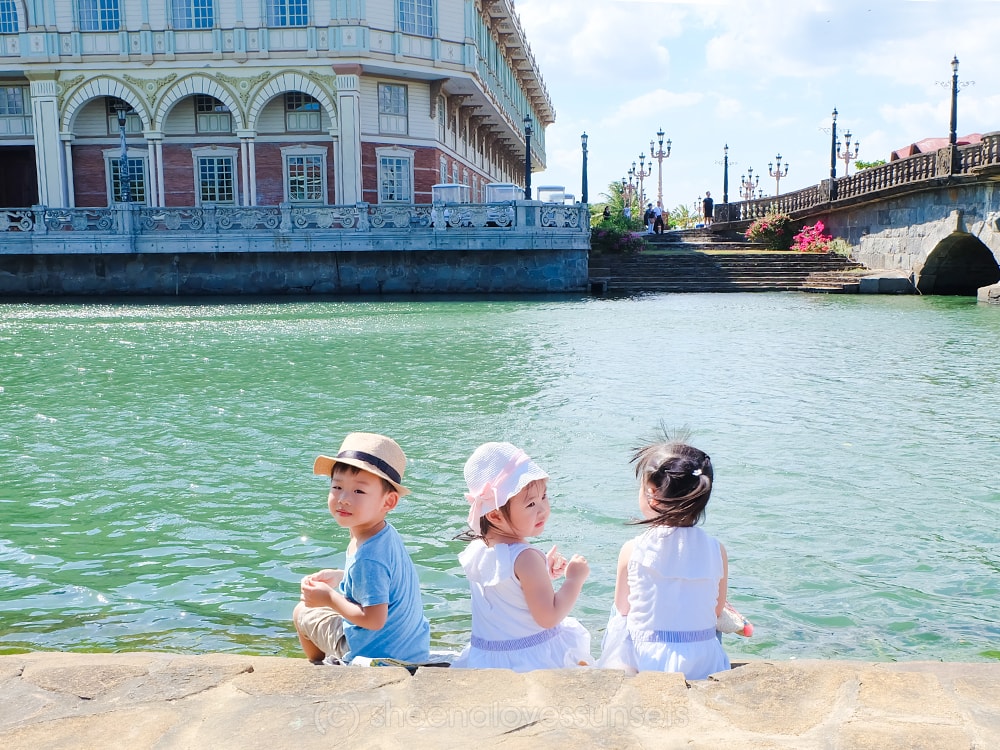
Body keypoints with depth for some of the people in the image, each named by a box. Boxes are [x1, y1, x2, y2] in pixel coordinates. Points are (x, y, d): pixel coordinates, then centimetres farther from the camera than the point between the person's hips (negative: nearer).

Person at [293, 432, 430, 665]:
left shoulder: (367, 558, -32)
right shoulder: (386, 533, -6)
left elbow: (374, 619, -31)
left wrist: (329, 598, -21)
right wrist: (338, 577, 3)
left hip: (379, 653, -8)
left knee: (302, 612, 14)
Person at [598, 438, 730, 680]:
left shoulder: (632, 551, -13)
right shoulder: (716, 550, -8)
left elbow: (622, 610, 1)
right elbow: (717, 612, 4)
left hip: (646, 661, -3)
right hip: (704, 664, 3)